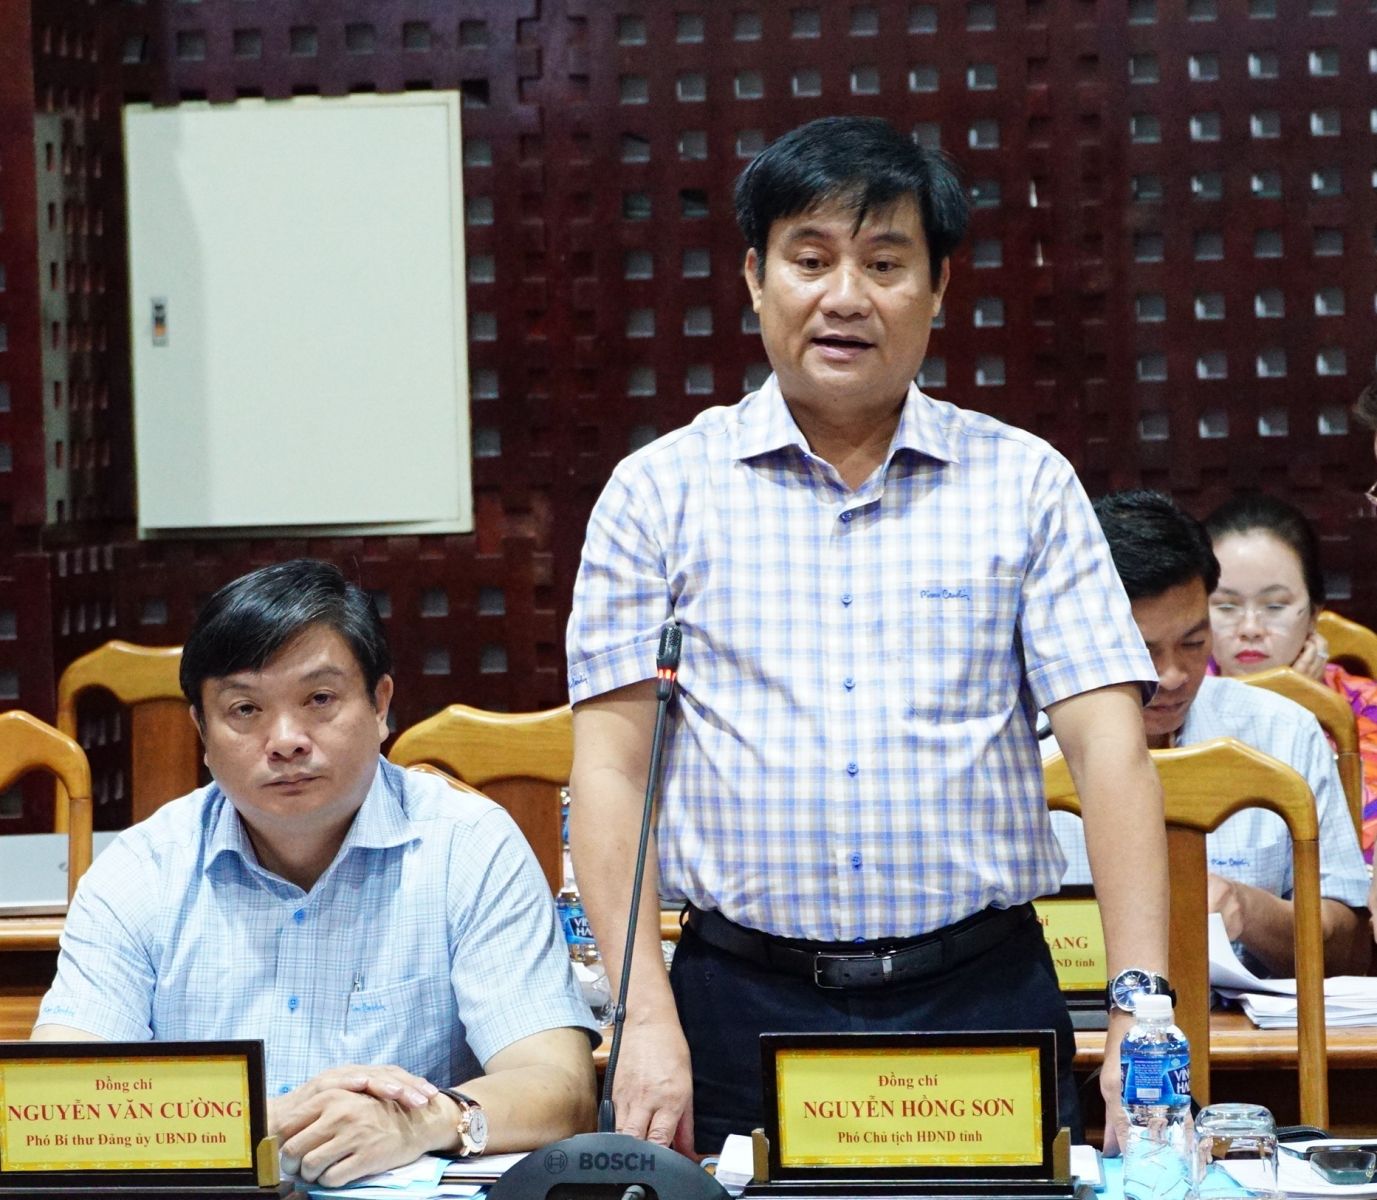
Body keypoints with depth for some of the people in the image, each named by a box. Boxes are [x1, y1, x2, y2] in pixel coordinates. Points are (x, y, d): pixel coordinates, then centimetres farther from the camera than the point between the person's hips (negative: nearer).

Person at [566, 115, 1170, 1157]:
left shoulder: (1026, 485, 6)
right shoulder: (661, 492, 5)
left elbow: (1108, 742, 0)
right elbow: (613, 767, 1)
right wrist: (648, 1020, -9)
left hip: (982, 997, 1)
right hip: (745, 1010, 0)